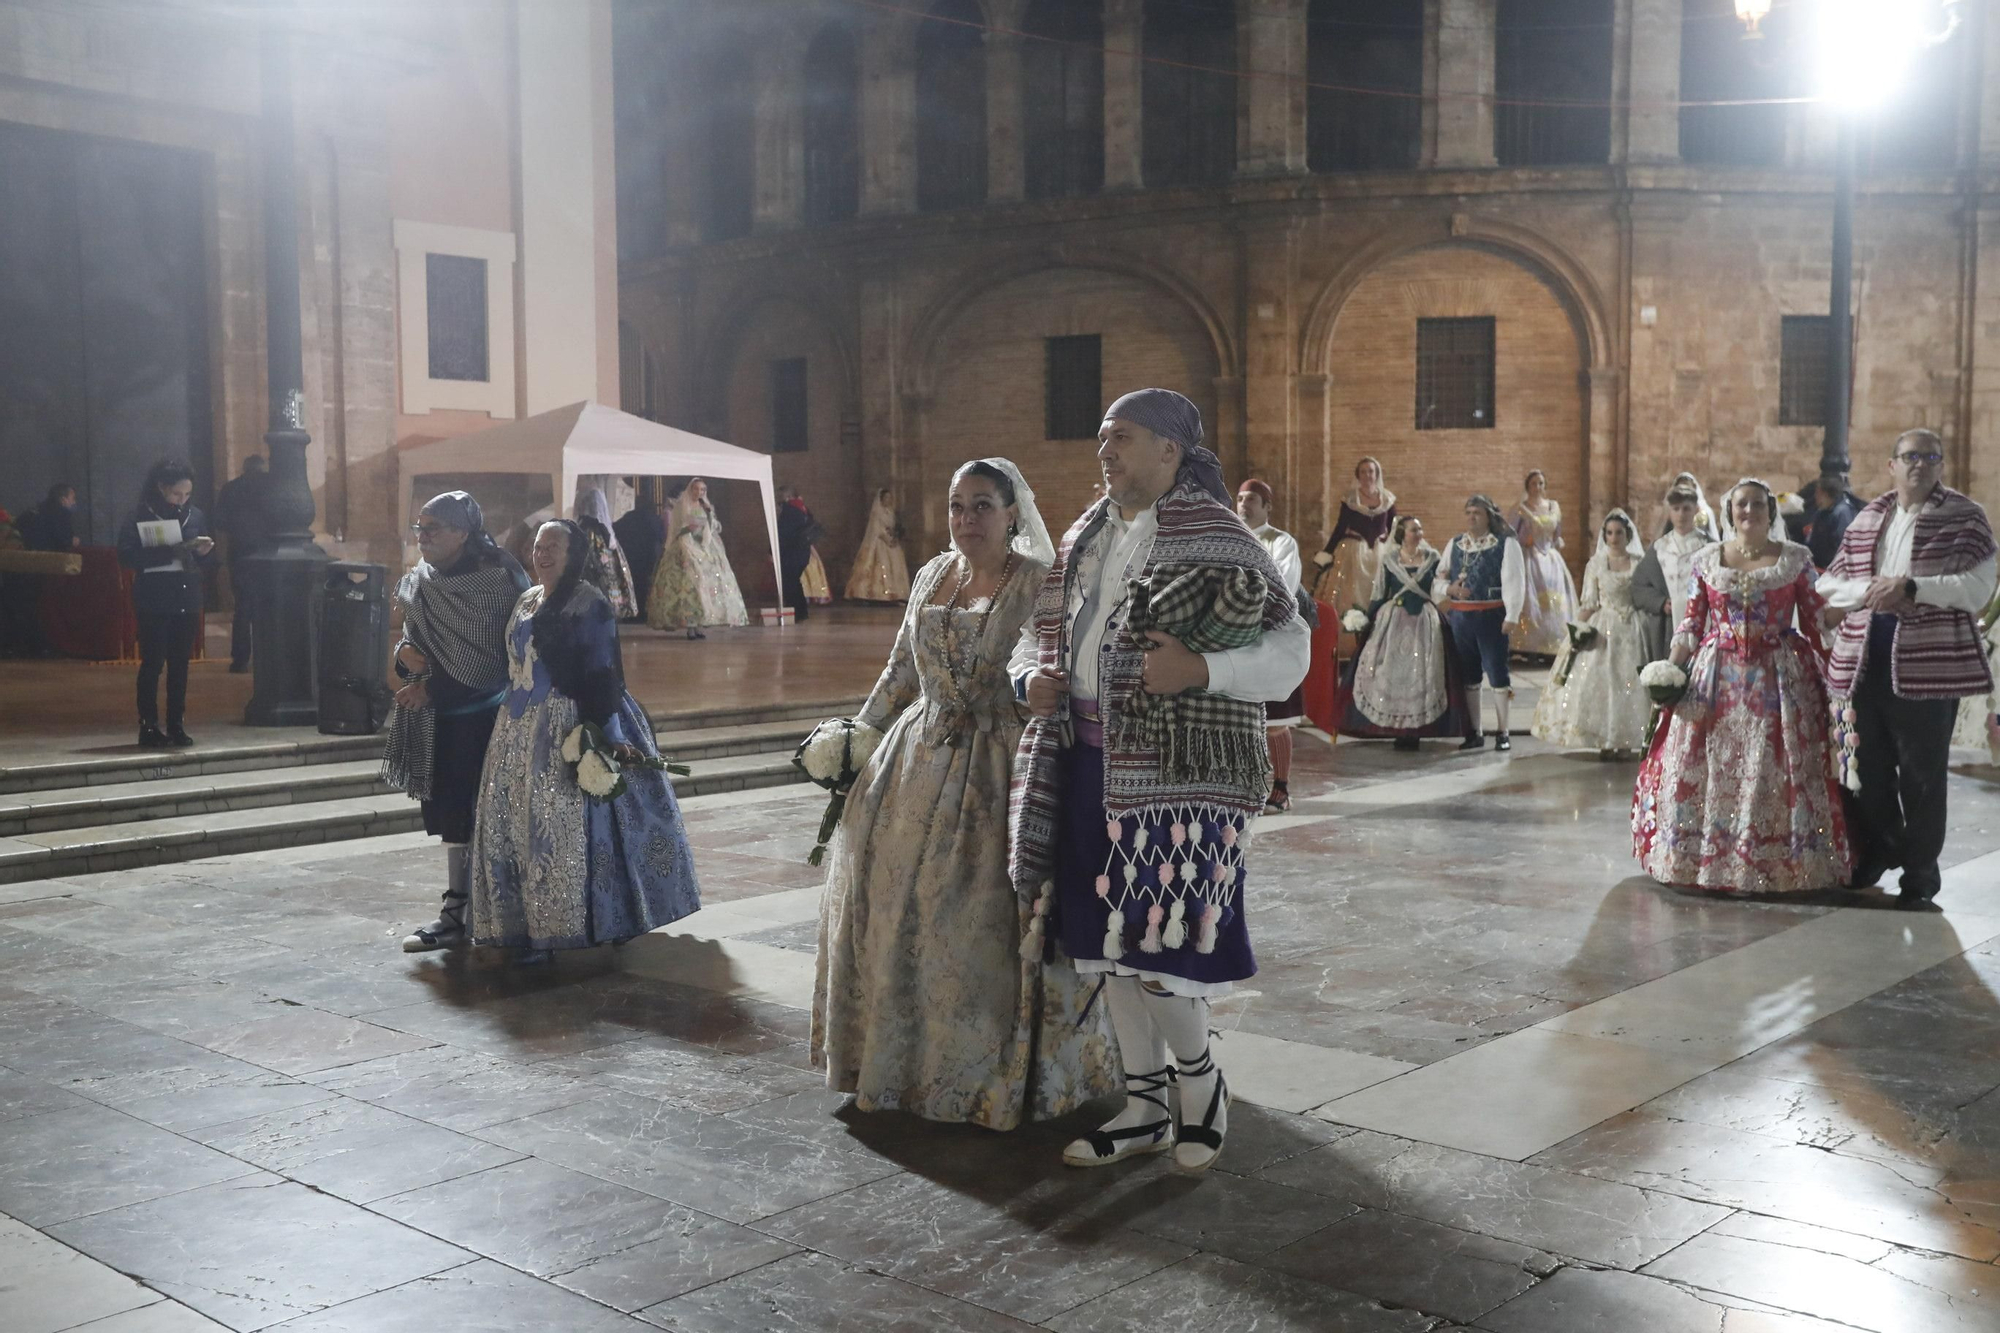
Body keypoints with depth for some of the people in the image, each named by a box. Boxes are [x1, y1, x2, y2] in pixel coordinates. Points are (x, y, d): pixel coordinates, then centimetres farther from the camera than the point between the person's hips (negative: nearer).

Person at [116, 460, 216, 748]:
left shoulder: (195, 516, 8)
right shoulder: (141, 516, -5)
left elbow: (209, 560, 14)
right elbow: (127, 555, -16)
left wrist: (204, 552, -10)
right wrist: (170, 553, -25)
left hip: (187, 601, 4)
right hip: (154, 602, -4)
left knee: (180, 664, 7)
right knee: (152, 663, -2)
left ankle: (176, 725, 12)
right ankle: (148, 726, 3)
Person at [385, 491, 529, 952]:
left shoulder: (494, 582, -14)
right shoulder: (422, 581, 8)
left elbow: (493, 662, -15)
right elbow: (412, 635, 18)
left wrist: (432, 690, -15)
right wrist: (404, 652, -7)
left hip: (480, 719, -7)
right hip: (438, 719, 7)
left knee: (478, 814, -2)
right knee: (450, 812, 12)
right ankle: (456, 912, 21)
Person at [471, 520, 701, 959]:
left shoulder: (589, 605, -8)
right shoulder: (526, 601, 15)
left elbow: (601, 676, -13)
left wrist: (610, 734, -18)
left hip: (568, 727, -8)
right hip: (520, 730, 8)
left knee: (567, 824, -6)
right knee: (511, 824, 6)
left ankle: (561, 926, 4)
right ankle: (525, 922, 15)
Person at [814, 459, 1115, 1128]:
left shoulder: (1041, 585, -7)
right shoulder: (931, 577, 10)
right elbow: (900, 672, 17)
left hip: (998, 772, -6)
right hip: (918, 765, 6)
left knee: (988, 918, -3)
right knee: (897, 908, 8)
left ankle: (1000, 1074, 13)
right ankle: (894, 1062, 24)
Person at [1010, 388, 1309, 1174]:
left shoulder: (1214, 538, -8)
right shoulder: (1087, 537, 13)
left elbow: (1289, 647, -11)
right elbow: (1042, 630, 22)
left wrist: (1200, 671, -25)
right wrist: (1032, 677, 1)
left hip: (1173, 770, -7)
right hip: (1089, 762, 7)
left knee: (1153, 940, -6)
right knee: (1106, 937, 11)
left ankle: (1200, 1080, 20)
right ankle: (1144, 1105, 25)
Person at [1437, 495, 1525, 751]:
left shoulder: (1506, 544, -3)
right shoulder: (1454, 544, 11)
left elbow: (1513, 582, -9)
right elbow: (1438, 580, 11)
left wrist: (1510, 617, -16)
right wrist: (1450, 589, -10)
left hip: (1491, 616, -4)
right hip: (1459, 617, 4)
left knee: (1497, 672, -2)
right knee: (1467, 675, 9)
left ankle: (1503, 733, 7)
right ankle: (1474, 733, 18)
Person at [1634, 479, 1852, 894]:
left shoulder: (1796, 558, 4)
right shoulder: (1706, 559, 7)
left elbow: (1815, 620, 4)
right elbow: (1692, 621, 8)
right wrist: (1669, 667, -3)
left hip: (1779, 677, -1)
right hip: (1716, 674, 1)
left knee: (1774, 769, -2)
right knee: (1706, 766, 2)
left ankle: (1776, 862, 8)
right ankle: (1700, 856, 12)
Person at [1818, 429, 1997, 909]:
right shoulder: (1866, 520, 14)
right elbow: (1829, 585, 13)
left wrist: (1910, 587, -18)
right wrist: (1869, 590, -7)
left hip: (1928, 662, -5)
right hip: (1867, 658, 5)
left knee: (1922, 771, 1)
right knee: (1870, 764, 14)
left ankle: (1920, 870, 12)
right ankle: (1878, 850, 31)